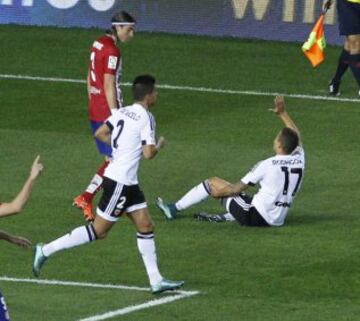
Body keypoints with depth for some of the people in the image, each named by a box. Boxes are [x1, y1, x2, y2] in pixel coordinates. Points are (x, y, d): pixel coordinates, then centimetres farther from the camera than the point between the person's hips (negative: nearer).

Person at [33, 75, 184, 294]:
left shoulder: (123, 112, 7)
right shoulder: (146, 118, -16)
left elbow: (100, 133, 12)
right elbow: (148, 153, -21)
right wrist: (159, 145, 0)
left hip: (128, 183, 9)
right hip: (120, 183, -9)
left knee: (146, 227, 9)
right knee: (99, 231, -2)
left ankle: (156, 281, 9)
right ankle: (46, 251, 3)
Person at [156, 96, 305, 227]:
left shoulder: (267, 165, -19)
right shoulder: (299, 159, -5)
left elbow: (237, 188, -10)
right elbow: (295, 136, 19)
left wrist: (218, 191, 6)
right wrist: (282, 113, 25)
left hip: (258, 216, -6)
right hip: (278, 219, 6)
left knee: (213, 183, 6)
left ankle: (175, 208, 18)